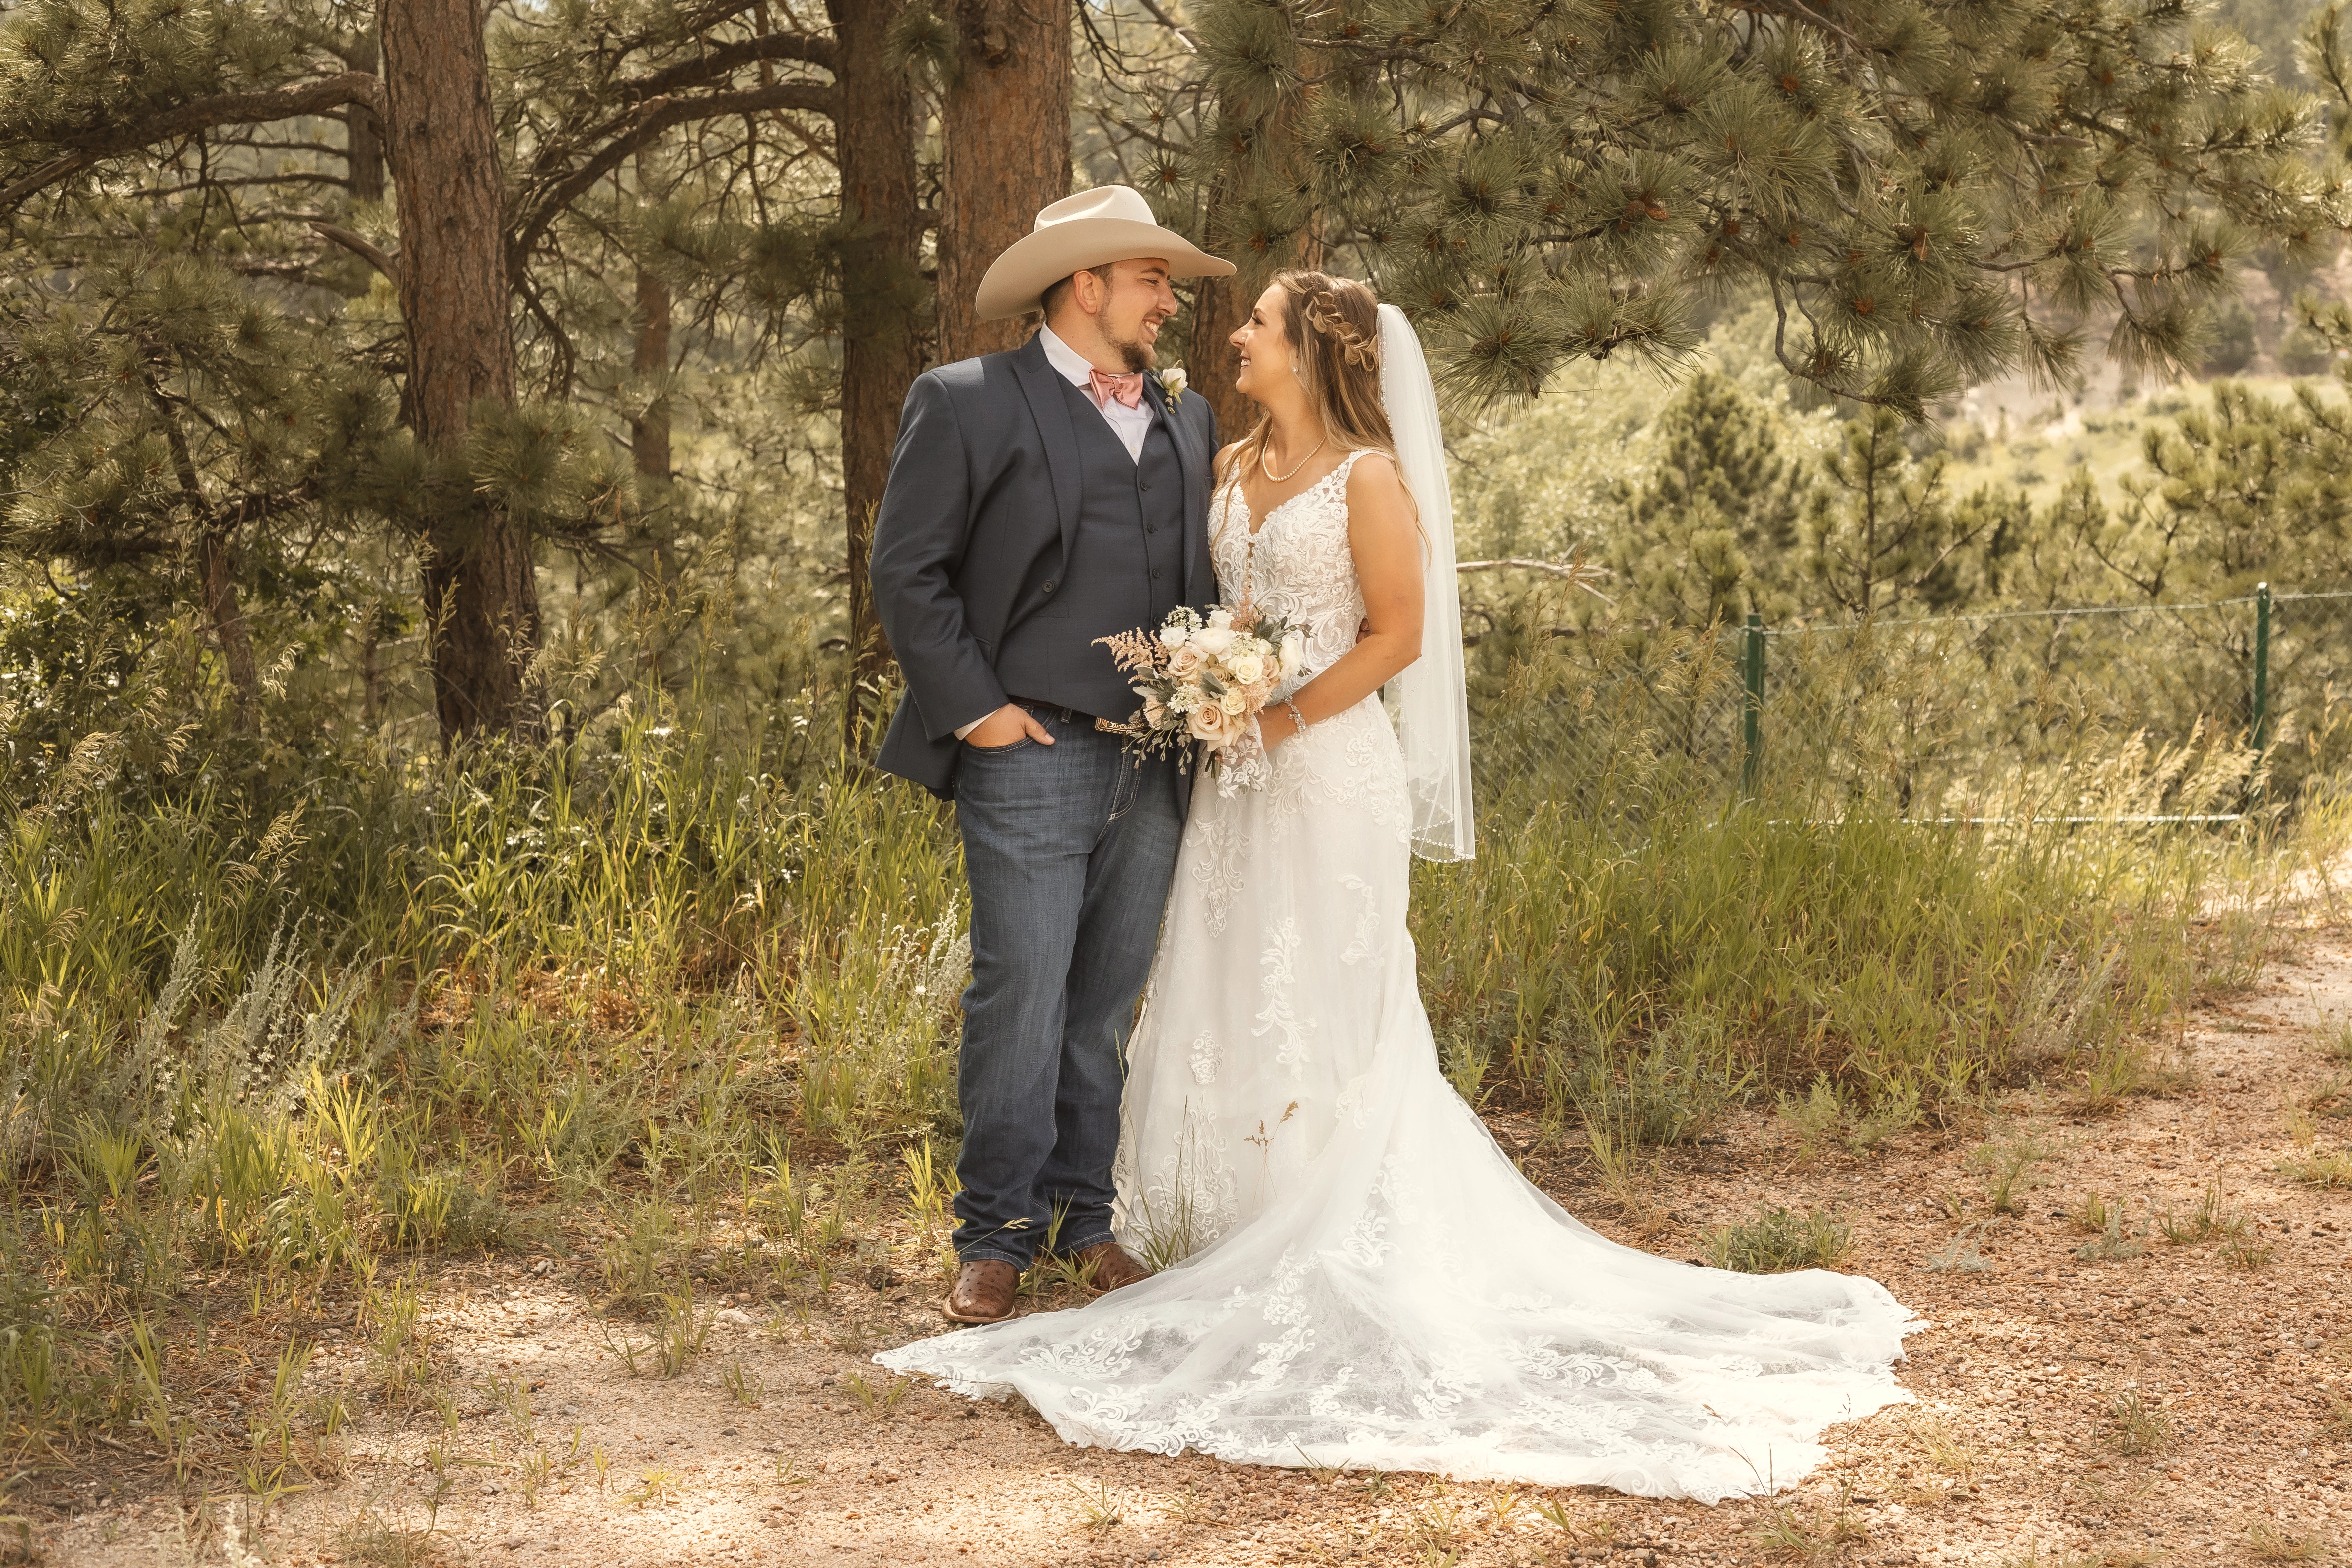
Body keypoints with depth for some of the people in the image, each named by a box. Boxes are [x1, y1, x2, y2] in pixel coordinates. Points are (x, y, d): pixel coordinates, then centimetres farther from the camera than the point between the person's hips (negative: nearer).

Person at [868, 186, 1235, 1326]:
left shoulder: (1186, 422, 19)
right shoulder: (969, 405, 0)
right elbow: (907, 572, -3)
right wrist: (975, 707, -9)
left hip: (1155, 764, 5)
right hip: (1033, 757, -5)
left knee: (1110, 1003, 10)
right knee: (1021, 999, -4)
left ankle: (1089, 1217, 20)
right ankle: (997, 1233, 7)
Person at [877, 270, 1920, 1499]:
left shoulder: (1368, 478, -9)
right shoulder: (1232, 467, 12)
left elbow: (1397, 634, -12)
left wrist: (1284, 720, -16)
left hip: (1330, 767, -7)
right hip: (1239, 775, 7)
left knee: (1323, 1008, -2)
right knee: (1229, 1000, 9)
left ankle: (1338, 1251, 7)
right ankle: (1249, 1235, 19)